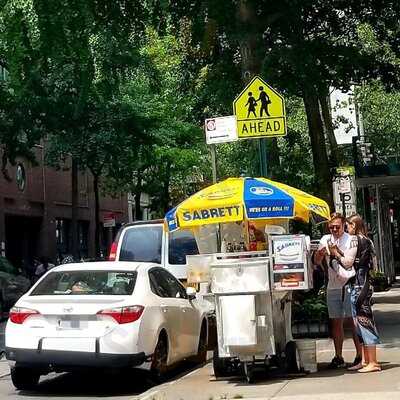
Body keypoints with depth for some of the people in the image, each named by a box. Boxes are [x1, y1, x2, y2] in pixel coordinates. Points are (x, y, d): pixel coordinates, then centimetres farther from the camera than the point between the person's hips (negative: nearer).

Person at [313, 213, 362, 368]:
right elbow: (317, 261, 8)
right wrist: (321, 252, -11)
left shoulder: (351, 240, -3)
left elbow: (348, 262, -11)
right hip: (332, 287, 4)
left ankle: (360, 354, 4)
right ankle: (338, 357, 13)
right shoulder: (325, 239, 11)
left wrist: (335, 252, -5)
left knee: (353, 321, -3)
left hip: (349, 285, -4)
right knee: (336, 323, 6)